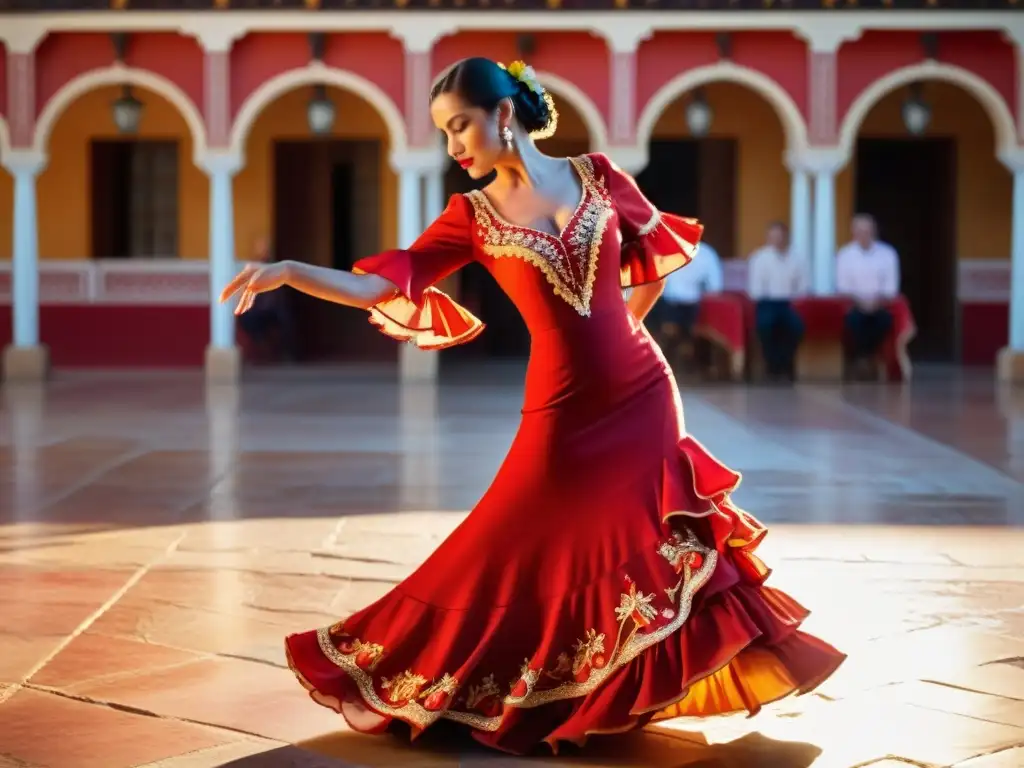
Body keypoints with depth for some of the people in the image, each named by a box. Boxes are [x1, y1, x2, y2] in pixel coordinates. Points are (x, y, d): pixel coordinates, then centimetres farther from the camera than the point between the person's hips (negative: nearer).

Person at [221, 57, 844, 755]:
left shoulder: (597, 175, -1)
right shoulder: (473, 216, -3)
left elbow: (659, 254, 12)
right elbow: (381, 286, -11)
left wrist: (618, 330, 10)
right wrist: (289, 271, -23)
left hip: (643, 394, 1)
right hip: (565, 410, -1)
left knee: (652, 546, 6)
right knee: (516, 557, 1)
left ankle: (638, 689, 21)